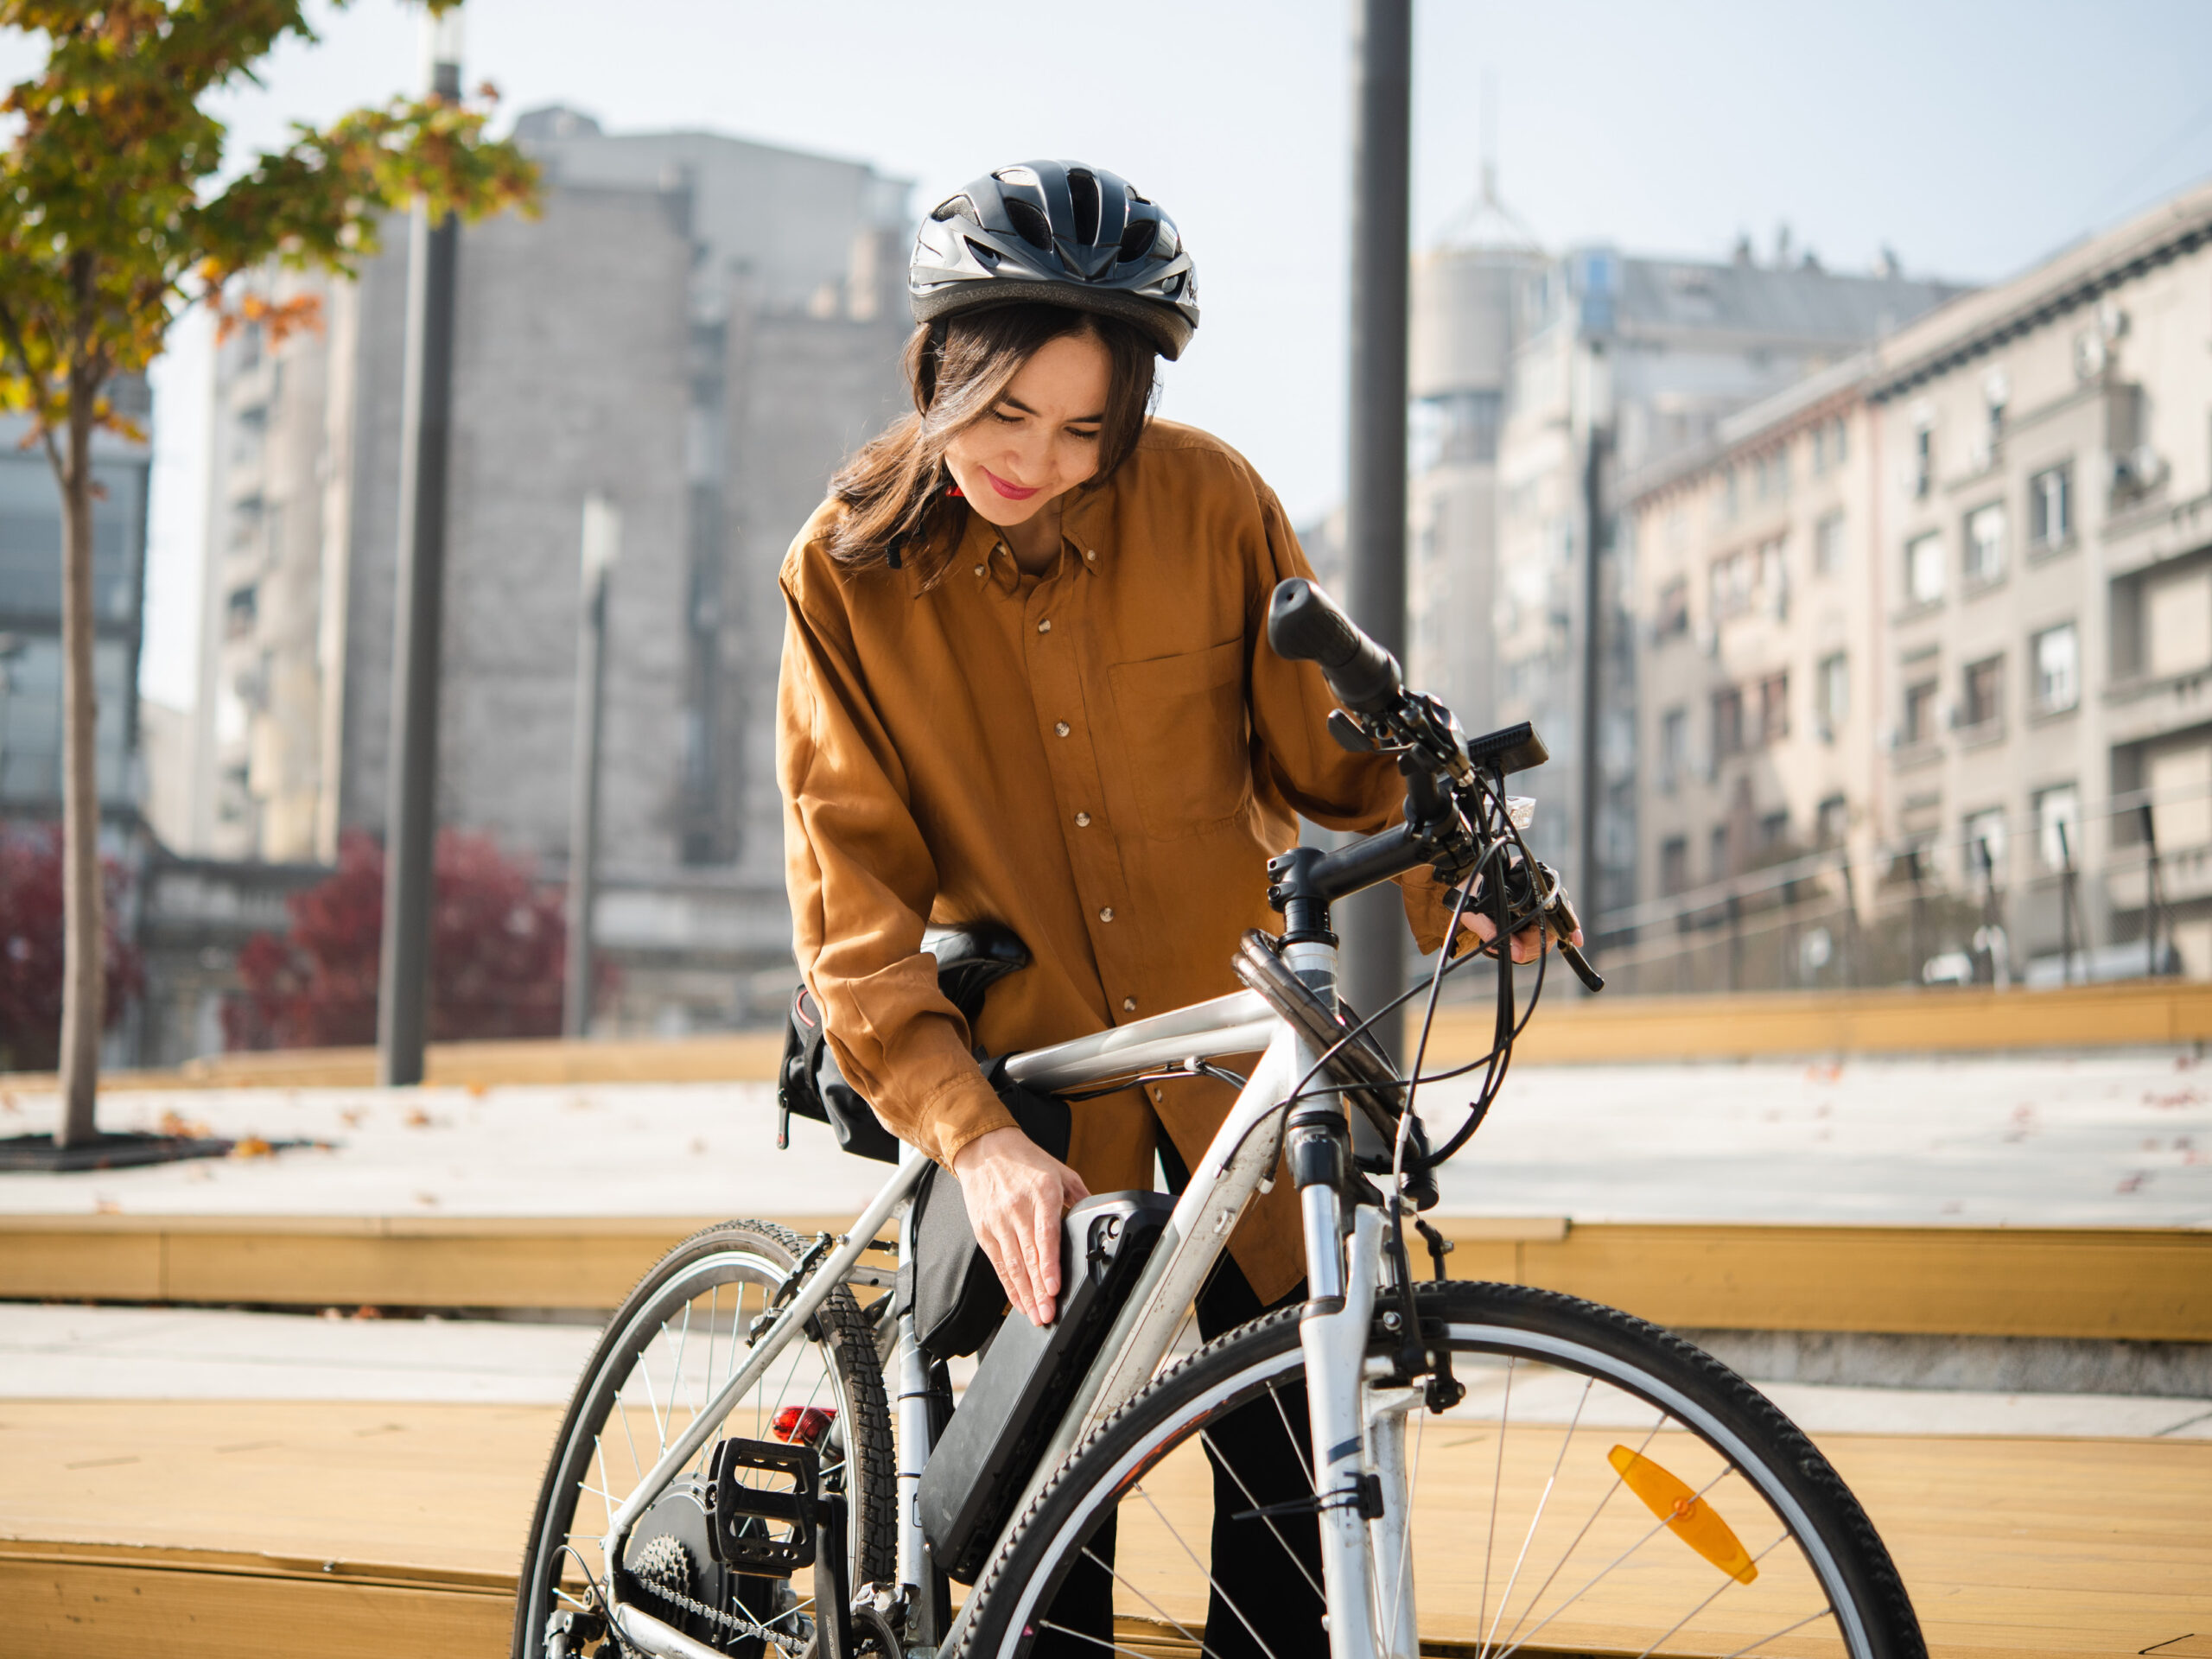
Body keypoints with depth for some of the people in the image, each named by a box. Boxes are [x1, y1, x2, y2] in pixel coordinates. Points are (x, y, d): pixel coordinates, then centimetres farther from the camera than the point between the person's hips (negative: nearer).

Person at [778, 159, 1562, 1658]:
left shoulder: (1208, 501, -11)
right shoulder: (848, 571, -11)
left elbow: (1322, 741, 1)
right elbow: (852, 903, -13)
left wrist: (1447, 874, -17)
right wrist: (974, 1138, -25)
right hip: (1031, 1057, 0)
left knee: (1284, 1441, 2)